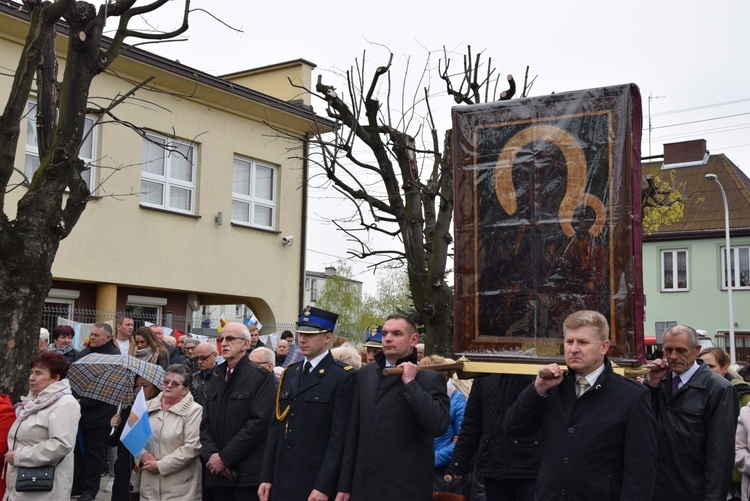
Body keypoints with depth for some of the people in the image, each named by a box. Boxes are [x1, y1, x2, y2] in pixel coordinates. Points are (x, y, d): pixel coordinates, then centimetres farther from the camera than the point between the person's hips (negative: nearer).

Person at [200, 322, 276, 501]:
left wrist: (225, 457, -13)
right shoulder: (217, 377, 16)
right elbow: (206, 422, 12)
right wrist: (211, 454, -5)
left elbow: (259, 422, -14)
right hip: (217, 472, 5)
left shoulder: (262, 377, -5)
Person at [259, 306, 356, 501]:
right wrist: (266, 477, 6)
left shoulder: (343, 377, -8)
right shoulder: (290, 373, 12)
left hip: (316, 480, -6)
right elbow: (276, 427, 10)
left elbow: (339, 437, -13)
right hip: (281, 478, 6)